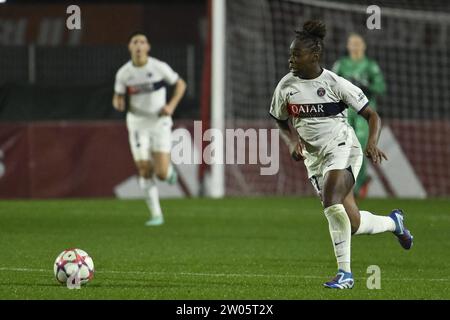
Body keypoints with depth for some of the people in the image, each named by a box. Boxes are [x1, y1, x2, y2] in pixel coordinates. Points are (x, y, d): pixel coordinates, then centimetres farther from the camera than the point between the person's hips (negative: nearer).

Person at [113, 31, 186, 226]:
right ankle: (156, 215, 3)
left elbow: (180, 84, 2)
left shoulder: (159, 67, -11)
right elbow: (118, 98, 7)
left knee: (161, 174, -9)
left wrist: (172, 105, -13)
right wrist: (118, 102, -18)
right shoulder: (123, 73, -5)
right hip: (137, 125, 1)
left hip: (160, 124, -1)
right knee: (145, 172, -8)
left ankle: (169, 170, 29)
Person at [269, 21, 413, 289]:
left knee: (330, 199, -31)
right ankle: (393, 222, 35)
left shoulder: (335, 83, -11)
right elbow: (282, 125, 17)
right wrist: (293, 142, -4)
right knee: (353, 224, 1)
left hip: (343, 149, -5)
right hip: (315, 159, 5)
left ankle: (345, 272, -24)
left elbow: (372, 115, -5)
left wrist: (373, 143, -23)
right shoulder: (286, 87, 1)